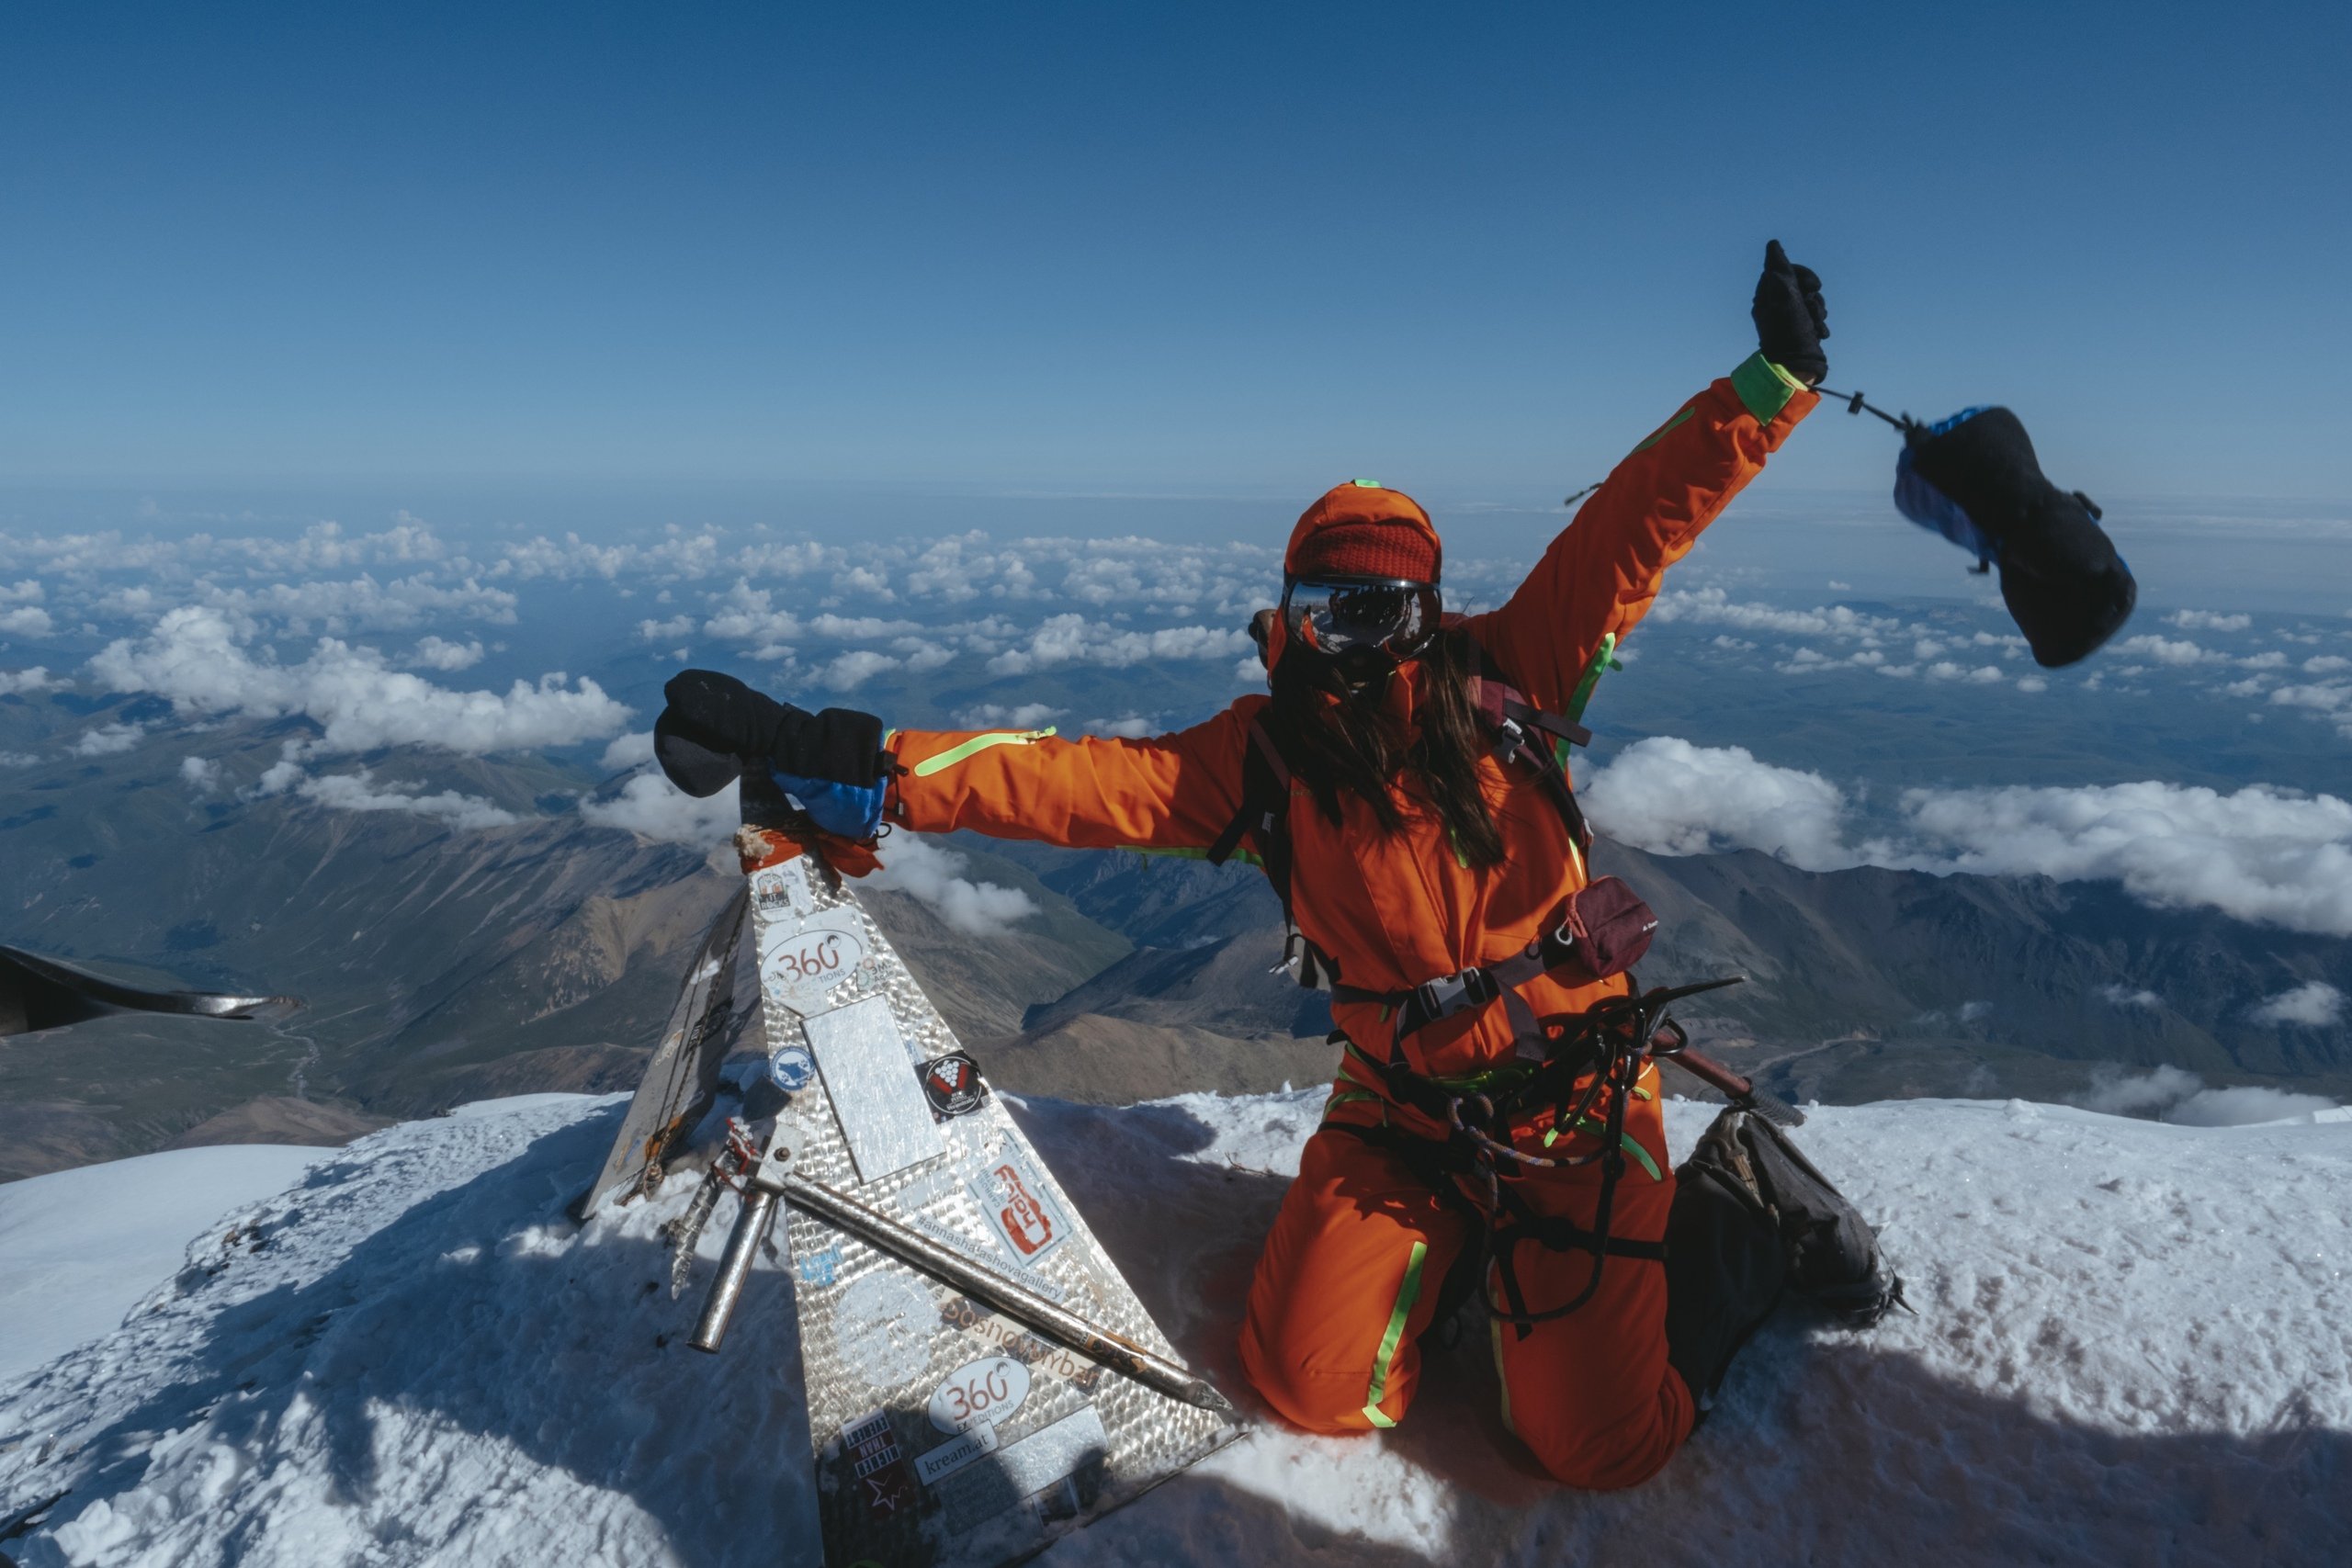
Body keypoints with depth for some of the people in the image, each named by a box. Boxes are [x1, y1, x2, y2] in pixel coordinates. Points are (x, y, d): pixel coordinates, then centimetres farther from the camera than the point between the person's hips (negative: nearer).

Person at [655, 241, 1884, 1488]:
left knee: (1600, 1444, -4)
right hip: (1402, 1112, 2)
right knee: (1309, 1387, -2)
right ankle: (1455, 1237, 27)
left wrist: (1774, 379, -14)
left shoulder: (1501, 683, -9)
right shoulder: (1265, 758, -8)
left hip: (1577, 1102, -2)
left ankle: (1733, 1226, 25)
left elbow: (1639, 523, -7)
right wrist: (836, 761, -25)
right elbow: (1079, 779, -17)